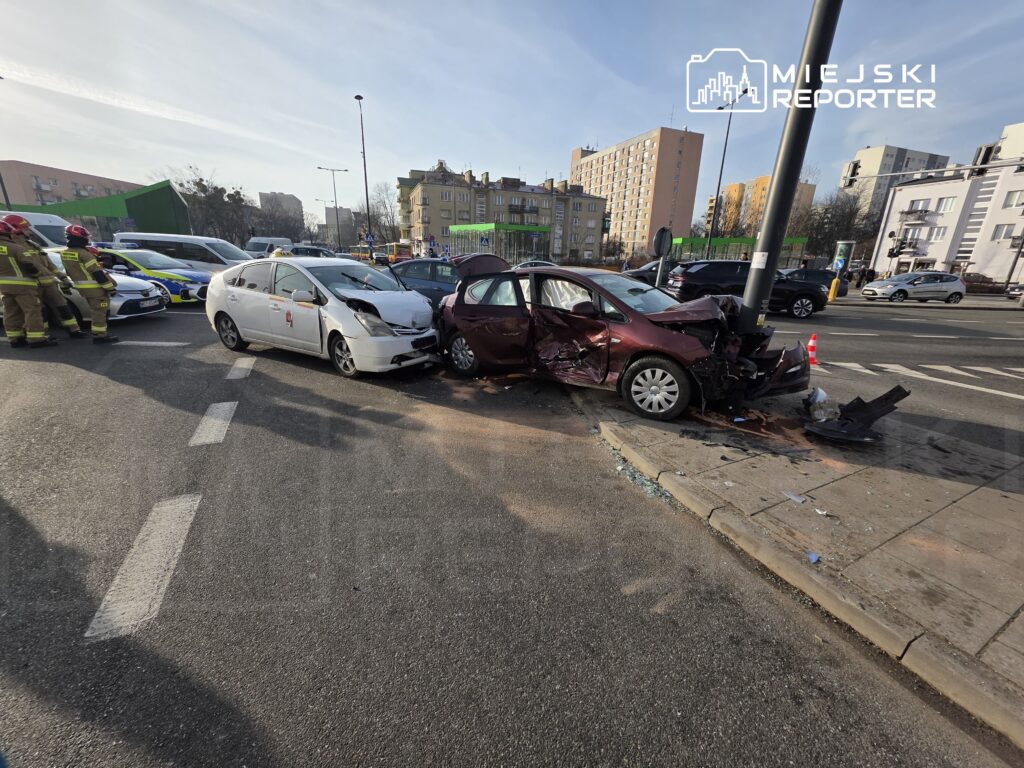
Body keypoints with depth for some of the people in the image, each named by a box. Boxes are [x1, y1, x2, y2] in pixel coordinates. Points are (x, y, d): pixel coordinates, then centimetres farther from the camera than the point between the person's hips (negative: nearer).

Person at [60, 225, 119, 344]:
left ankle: (99, 334, 23)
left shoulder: (64, 253, 10)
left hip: (82, 288, 9)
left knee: (95, 310, 18)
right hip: (94, 287, -9)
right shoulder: (83, 254, -18)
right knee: (99, 311, -6)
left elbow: (69, 271, 19)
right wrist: (110, 286, -17)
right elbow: (97, 273, -21)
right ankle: (99, 336, -6)